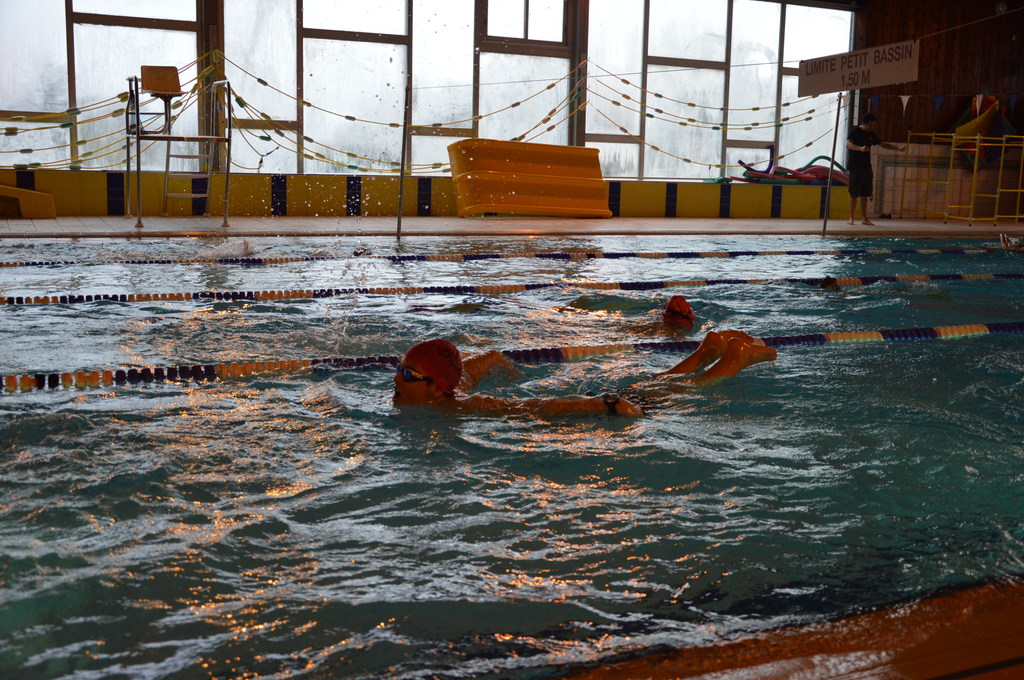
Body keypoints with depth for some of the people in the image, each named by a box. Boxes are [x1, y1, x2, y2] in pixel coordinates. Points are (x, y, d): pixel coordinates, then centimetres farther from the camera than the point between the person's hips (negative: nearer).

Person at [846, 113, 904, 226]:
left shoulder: (870, 134, 15)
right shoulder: (854, 131, -6)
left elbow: (882, 144, 24)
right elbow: (848, 144, -23)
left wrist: (897, 148, 11)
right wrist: (860, 148, -41)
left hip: (866, 167, 7)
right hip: (855, 167, -7)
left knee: (865, 194, 7)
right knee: (854, 194, -7)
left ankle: (865, 218, 12)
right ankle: (851, 218, -1)